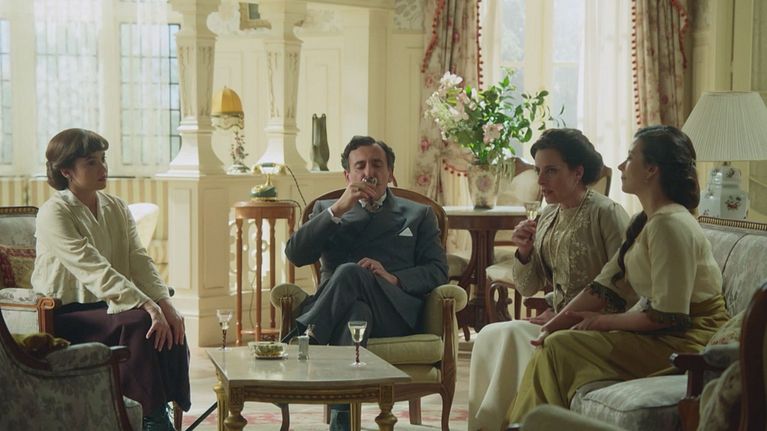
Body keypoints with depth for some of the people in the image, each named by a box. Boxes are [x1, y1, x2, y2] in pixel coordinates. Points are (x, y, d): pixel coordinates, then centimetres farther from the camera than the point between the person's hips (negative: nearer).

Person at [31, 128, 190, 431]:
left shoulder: (117, 208, 10)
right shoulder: (54, 213, -13)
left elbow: (139, 261, 1)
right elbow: (94, 270, -23)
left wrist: (165, 304, -16)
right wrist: (148, 306, -31)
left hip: (109, 306, 6)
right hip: (66, 316, -6)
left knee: (169, 325, -20)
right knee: (139, 323, -30)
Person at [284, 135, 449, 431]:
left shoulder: (419, 215, 26)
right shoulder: (327, 210, 28)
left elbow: (438, 271, 11)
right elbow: (295, 254, 8)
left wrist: (394, 278, -10)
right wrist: (338, 209, -1)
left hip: (395, 311, -1)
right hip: (346, 307, 1)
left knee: (349, 272, -34)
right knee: (357, 311, -39)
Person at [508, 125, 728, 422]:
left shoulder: (671, 225, -21)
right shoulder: (644, 222, 12)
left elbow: (668, 316, -23)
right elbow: (606, 285, 9)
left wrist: (602, 321, -11)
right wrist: (553, 325, 0)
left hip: (684, 340, -9)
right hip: (657, 334, 9)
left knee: (561, 347, -14)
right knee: (554, 341, 0)